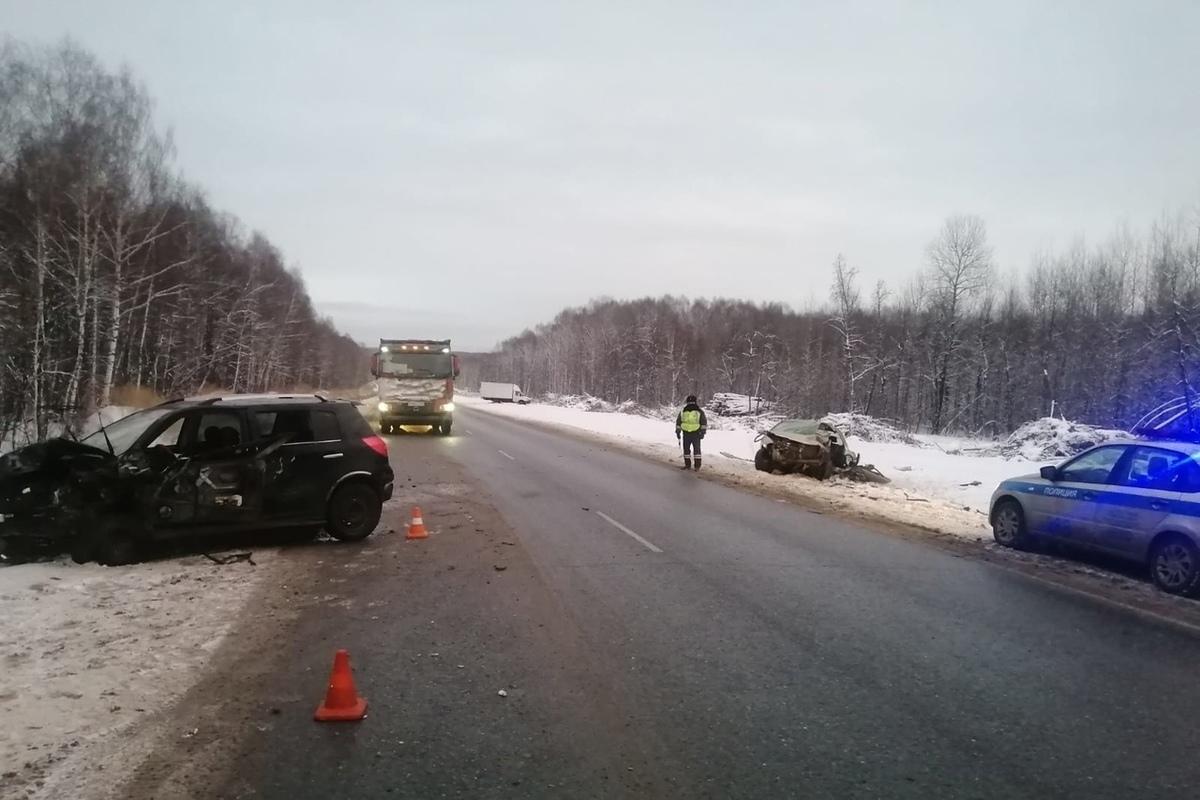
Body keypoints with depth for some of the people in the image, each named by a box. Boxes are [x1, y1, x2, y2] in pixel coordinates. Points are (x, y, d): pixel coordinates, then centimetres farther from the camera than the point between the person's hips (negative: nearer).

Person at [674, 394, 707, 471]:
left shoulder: (683, 411, 4)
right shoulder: (699, 411, -1)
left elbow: (678, 422, 9)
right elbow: (704, 422, -2)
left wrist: (678, 432, 16)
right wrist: (703, 432, 2)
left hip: (686, 434, 0)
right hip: (696, 434, 0)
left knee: (686, 449, 11)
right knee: (697, 449, 8)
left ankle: (687, 465, 13)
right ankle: (697, 465, 9)